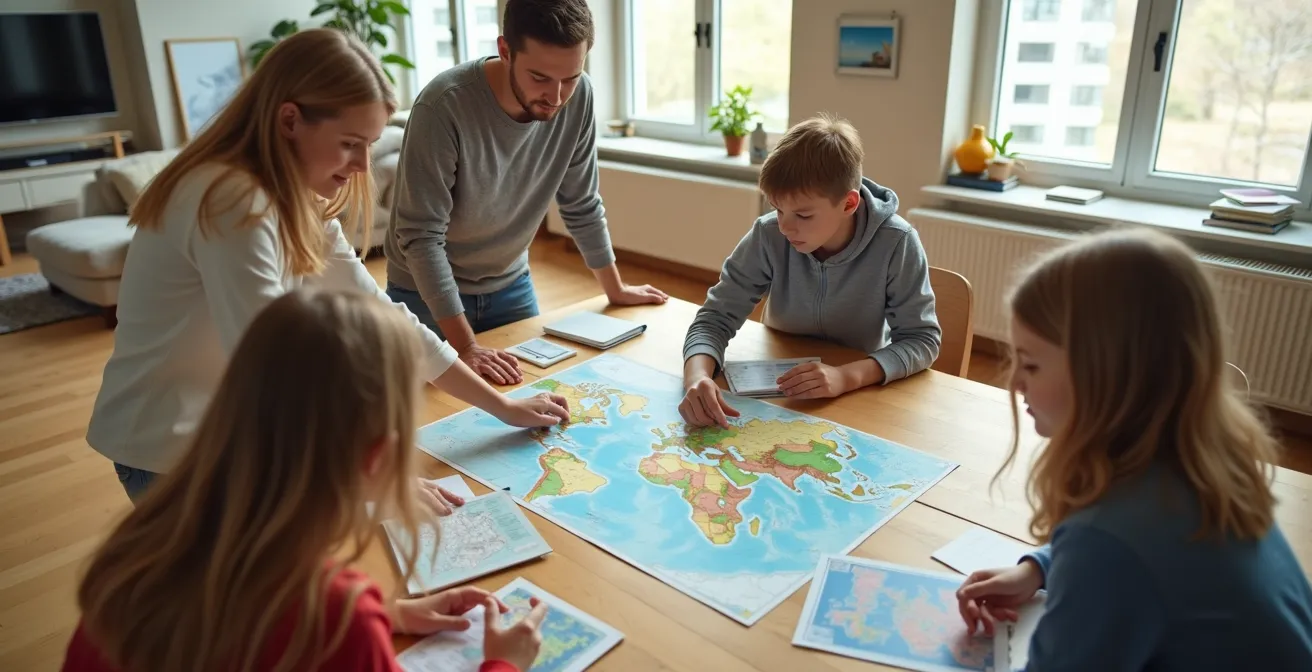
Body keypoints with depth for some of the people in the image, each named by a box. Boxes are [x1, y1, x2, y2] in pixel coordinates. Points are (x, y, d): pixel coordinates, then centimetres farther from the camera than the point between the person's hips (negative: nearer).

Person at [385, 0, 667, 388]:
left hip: (511, 284, 4)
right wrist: (464, 345, -33)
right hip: (428, 291, -4)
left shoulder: (579, 97, -16)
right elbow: (420, 236, -29)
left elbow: (581, 205, -3)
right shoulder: (444, 106, -30)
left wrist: (615, 289, 5)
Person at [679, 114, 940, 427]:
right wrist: (697, 377, -36)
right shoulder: (768, 236, -17)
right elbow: (717, 316, -15)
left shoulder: (896, 244, -21)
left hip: (861, 390, 0)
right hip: (779, 387, 1)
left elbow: (922, 338, -16)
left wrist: (847, 376, -34)